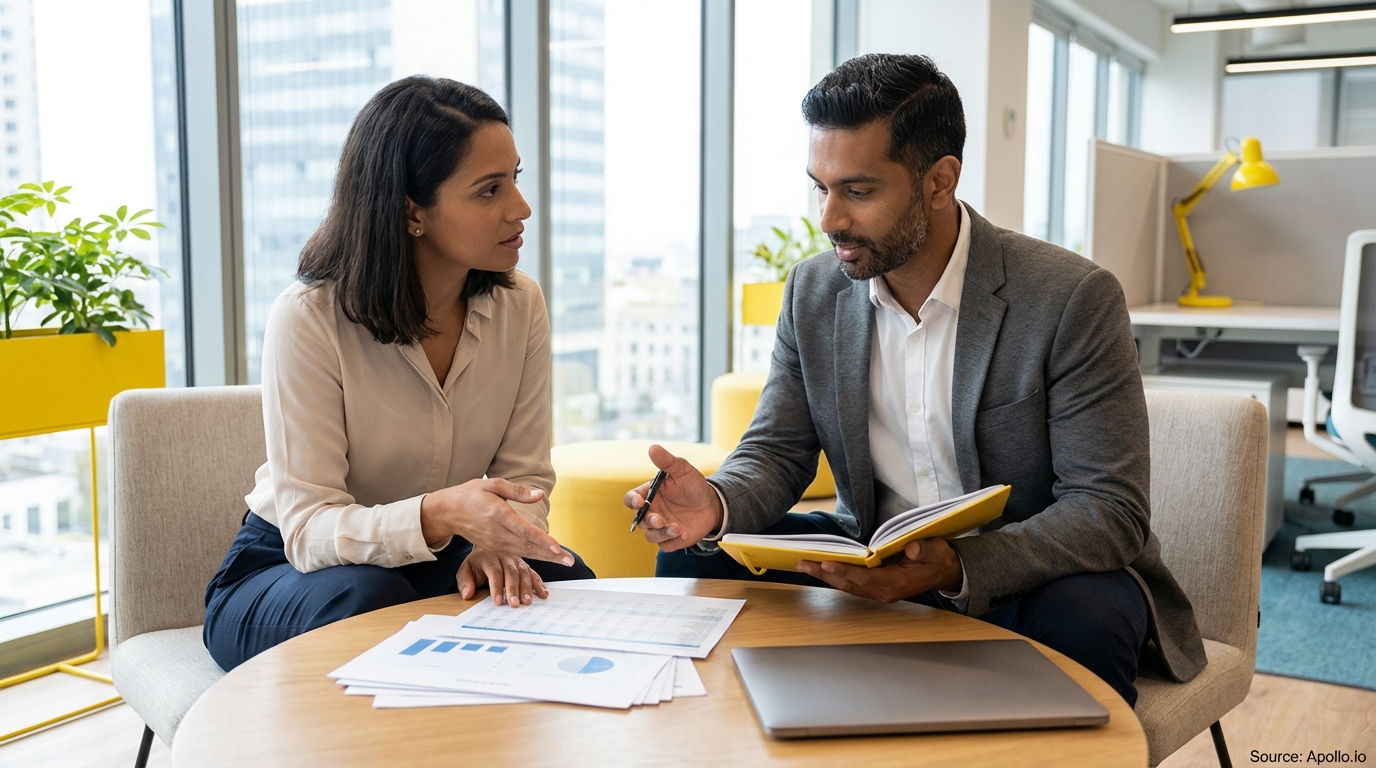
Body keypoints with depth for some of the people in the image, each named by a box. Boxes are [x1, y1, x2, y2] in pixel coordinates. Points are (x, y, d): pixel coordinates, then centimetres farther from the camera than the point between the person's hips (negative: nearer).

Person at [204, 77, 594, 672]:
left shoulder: (519, 305, -6)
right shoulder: (307, 320, -22)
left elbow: (526, 475, -3)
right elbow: (308, 528, -25)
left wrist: (498, 542, -28)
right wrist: (437, 515, -45)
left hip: (439, 560, 4)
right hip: (286, 571, -3)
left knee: (568, 582, -25)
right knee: (372, 601, -37)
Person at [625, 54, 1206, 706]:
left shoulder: (1072, 299, -18)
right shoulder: (813, 292, -1)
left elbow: (1111, 511, -20)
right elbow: (775, 454, 2)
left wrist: (958, 567, -37)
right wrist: (718, 503, -23)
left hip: (1029, 577, -4)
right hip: (874, 561, 5)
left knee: (1083, 618, -37)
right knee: (696, 555, -10)